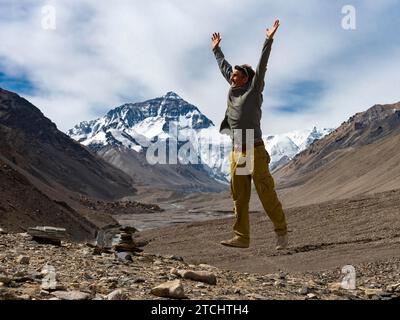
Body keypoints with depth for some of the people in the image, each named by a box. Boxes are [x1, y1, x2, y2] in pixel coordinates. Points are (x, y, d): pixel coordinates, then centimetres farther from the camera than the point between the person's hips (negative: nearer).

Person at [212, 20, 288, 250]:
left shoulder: (254, 90, -2)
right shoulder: (234, 90, 13)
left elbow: (262, 66, -11)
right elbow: (224, 66, 26)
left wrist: (269, 40, -16)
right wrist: (216, 49, 37)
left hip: (255, 152, -6)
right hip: (236, 153, 7)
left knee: (267, 195, -3)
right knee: (239, 198, 5)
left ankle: (281, 232, 10)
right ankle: (242, 237, 9)